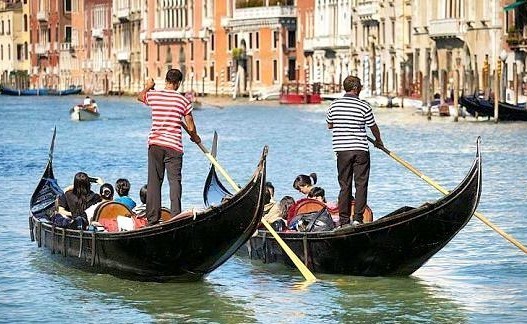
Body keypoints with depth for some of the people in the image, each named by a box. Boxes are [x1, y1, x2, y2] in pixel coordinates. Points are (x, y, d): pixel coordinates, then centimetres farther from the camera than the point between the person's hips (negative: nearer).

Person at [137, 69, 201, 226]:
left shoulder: (153, 95, 2)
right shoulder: (183, 101, -4)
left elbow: (140, 96, 27)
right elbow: (190, 128, 1)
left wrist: (148, 87, 46)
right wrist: (195, 138, 21)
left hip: (155, 144, 2)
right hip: (174, 146, -2)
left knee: (154, 181, 8)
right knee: (175, 181, 1)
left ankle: (152, 219, 7)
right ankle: (175, 216, -9)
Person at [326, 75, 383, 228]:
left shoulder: (334, 105, 1)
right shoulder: (364, 106, -8)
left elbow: (329, 125, 13)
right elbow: (373, 127, 3)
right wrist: (378, 141, 22)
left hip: (342, 150, 3)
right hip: (360, 150, -3)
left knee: (344, 185, 9)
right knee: (361, 185, 4)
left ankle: (343, 220, 7)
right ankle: (358, 218, -1)